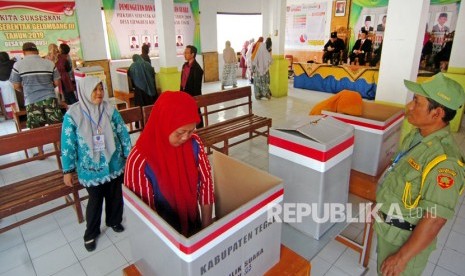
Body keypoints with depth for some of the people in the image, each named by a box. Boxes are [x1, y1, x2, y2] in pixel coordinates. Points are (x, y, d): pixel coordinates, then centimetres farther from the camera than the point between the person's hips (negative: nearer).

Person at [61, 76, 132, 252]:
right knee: (95, 201, 13)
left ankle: (114, 221, 45)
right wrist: (67, 170, -3)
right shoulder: (73, 115, -13)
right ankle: (91, 233, 37)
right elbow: (68, 144, -8)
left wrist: (129, 156, 0)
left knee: (115, 196, 18)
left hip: (114, 164, 2)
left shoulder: (110, 110, -8)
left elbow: (122, 133, -2)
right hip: (90, 169, -2)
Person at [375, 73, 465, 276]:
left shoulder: (444, 161, -30)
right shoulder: (417, 135, -4)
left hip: (405, 238, -7)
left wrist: (401, 257, -21)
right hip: (387, 228, 7)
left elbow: (435, 220, -28)